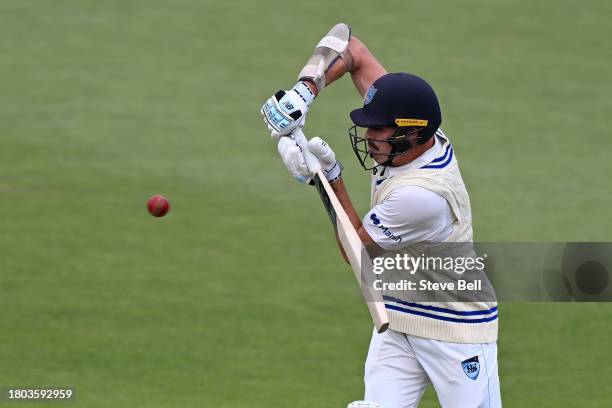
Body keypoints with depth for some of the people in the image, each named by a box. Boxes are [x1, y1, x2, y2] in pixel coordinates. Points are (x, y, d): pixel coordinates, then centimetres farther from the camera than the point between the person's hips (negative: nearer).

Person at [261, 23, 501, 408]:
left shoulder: (423, 193, -31)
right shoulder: (409, 130, -9)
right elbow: (350, 47, -1)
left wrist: (331, 176, -16)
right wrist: (304, 90, -15)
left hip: (457, 329, -8)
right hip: (398, 319, 8)